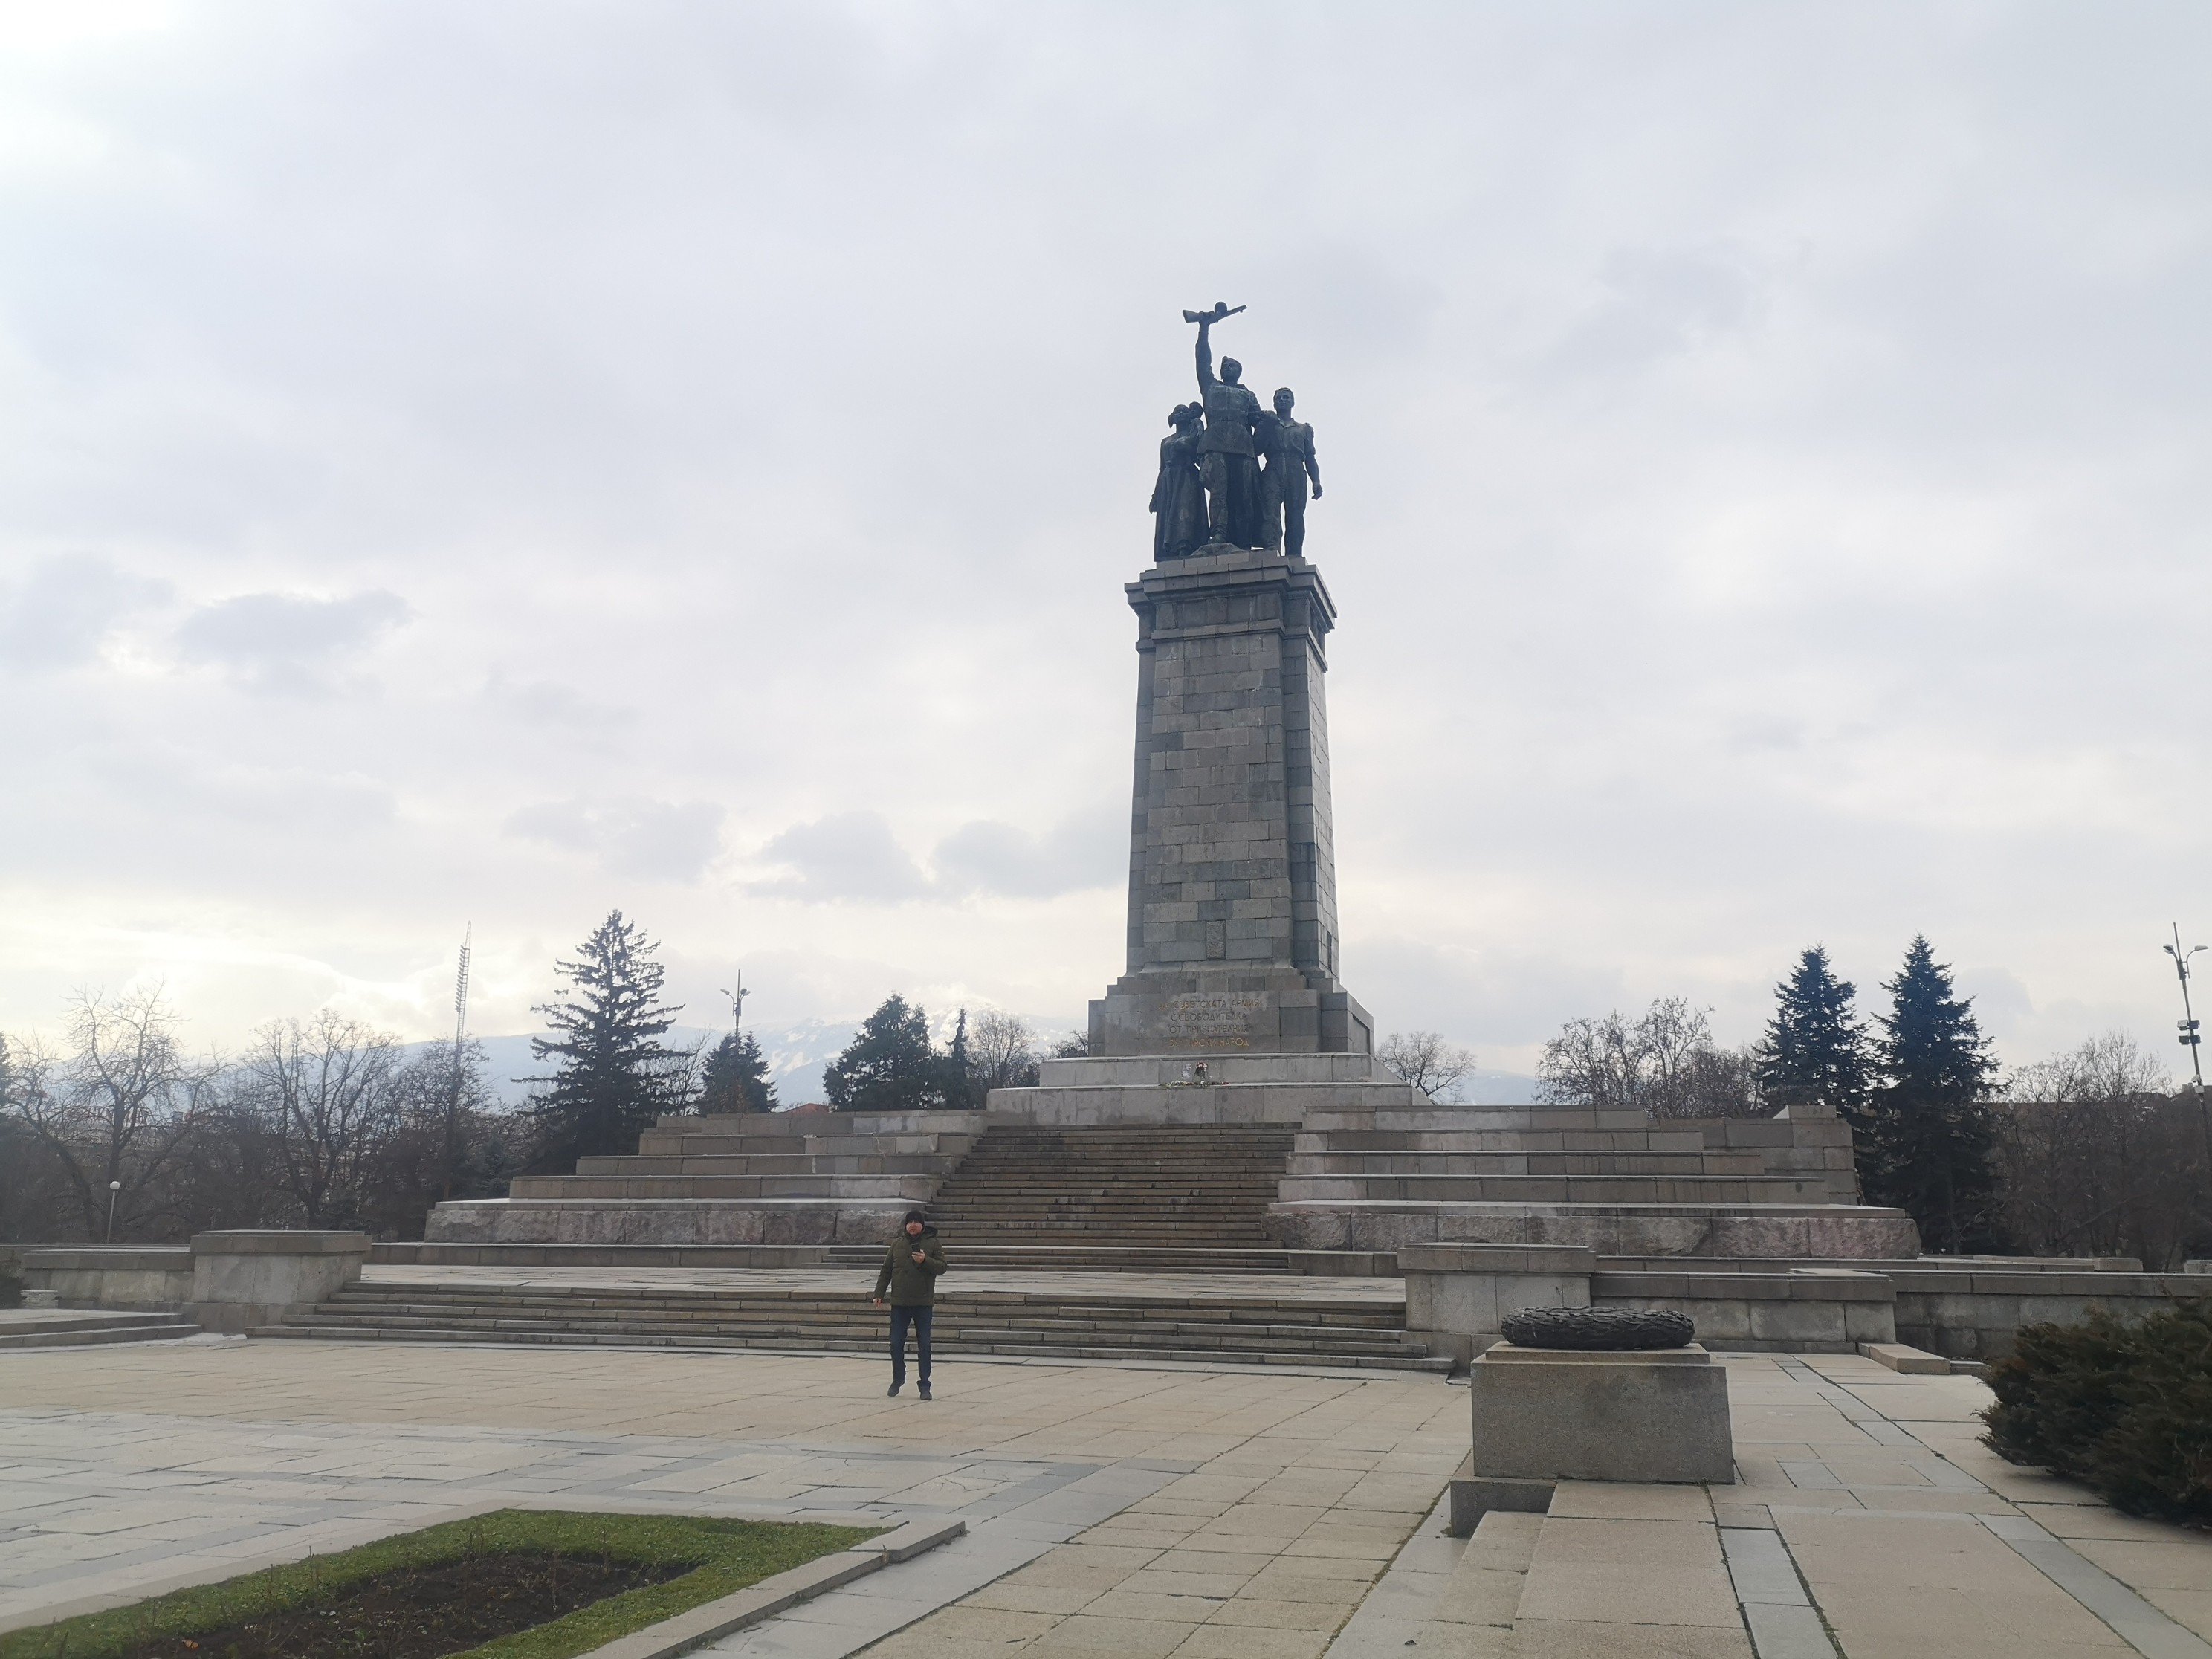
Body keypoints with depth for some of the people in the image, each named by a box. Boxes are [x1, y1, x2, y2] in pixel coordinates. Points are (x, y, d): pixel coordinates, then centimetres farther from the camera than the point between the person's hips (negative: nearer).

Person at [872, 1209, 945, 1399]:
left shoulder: (932, 1243, -1)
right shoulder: (897, 1244, 4)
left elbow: (942, 1267, -7)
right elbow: (886, 1270, 7)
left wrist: (925, 1261, -24)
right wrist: (879, 1293, 2)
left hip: (923, 1303, -2)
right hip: (899, 1303, 2)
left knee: (924, 1345, 1)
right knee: (896, 1343, 7)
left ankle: (924, 1385, 9)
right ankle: (898, 1379, 26)